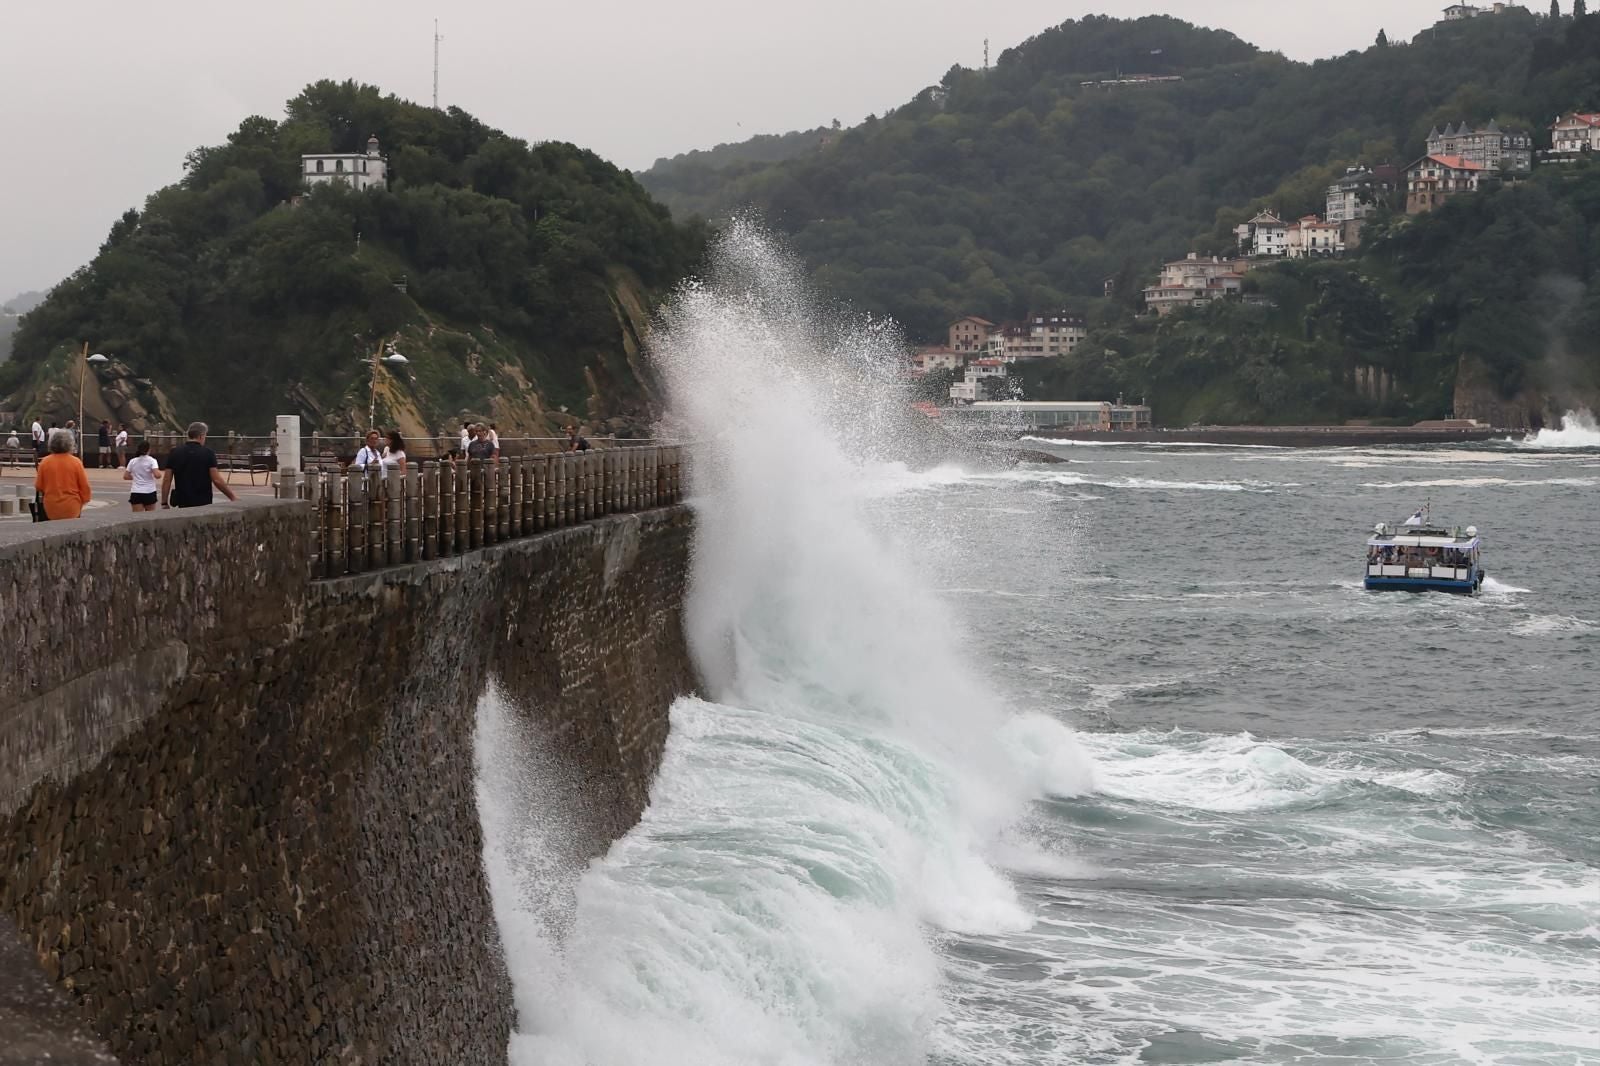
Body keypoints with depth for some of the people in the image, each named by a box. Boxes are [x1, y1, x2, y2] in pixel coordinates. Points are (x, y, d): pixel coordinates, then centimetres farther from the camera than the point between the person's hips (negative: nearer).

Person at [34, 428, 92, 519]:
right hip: (72, 510, -1)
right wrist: (84, 501, 15)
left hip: (51, 510, 1)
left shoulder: (45, 462, -5)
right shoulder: (76, 462, -8)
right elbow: (84, 486, -2)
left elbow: (39, 486, 4)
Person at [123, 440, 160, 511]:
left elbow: (125, 477, 6)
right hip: (149, 492, -1)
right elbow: (157, 475, -18)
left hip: (136, 493, 1)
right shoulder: (151, 461, -6)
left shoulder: (133, 461, 3)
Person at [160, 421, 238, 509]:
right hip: (203, 503, -3)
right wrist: (233, 497, -2)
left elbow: (167, 480, 2)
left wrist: (164, 503, 7)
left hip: (183, 504, 3)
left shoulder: (175, 452, 3)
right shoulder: (208, 453, -6)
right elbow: (217, 480, -11)